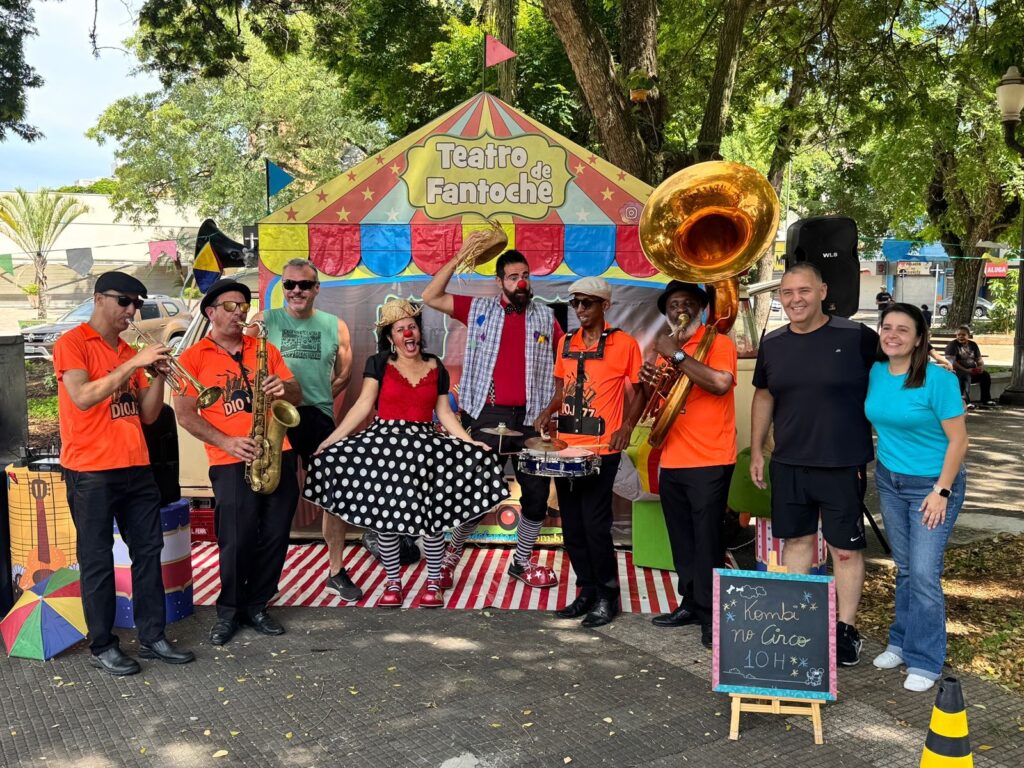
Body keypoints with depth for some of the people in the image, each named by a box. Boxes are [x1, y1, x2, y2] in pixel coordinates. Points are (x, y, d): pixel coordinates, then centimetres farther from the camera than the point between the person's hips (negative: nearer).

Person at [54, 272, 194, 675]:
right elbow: (82, 397, -19)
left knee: (148, 552, 9)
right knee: (98, 561, 1)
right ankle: (102, 647, 11)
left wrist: (158, 375, -4)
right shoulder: (72, 343, -4)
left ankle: (153, 638, 18)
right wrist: (134, 363, -20)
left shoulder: (129, 353, 15)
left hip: (136, 468, 7)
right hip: (91, 471, -7)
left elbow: (147, 414, 12)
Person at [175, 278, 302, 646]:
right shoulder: (194, 357, 4)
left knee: (276, 537, 5)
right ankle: (229, 609, 17)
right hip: (232, 461, -4)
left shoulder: (265, 349, 15)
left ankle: (257, 605, 23)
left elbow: (296, 395, 14)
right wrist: (226, 442, -14)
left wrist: (284, 388, -10)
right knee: (237, 541, -5)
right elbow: (185, 414, -2)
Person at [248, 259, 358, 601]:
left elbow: (345, 374, 12)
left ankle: (336, 572, 16)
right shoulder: (264, 322, 4)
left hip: (318, 419, 2)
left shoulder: (335, 326, 7)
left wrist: (316, 401, 2)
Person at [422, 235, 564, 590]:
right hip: (488, 417, -2)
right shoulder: (480, 310, 4)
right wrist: (459, 257, -7)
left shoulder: (545, 316, 8)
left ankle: (522, 562, 26)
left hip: (531, 419, 2)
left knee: (537, 494, 7)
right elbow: (431, 297, -1)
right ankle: (451, 555, 24)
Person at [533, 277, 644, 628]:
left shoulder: (624, 343, -4)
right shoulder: (566, 343, 12)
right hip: (566, 447, 6)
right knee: (572, 525, 10)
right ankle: (586, 590, 23)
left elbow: (639, 390, 1)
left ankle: (607, 596, 10)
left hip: (601, 450, -6)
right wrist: (548, 412, 2)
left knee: (594, 525, -7)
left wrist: (627, 426, -13)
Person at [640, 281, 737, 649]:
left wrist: (676, 355, -21)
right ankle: (691, 604, 24)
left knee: (707, 542, -5)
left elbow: (720, 383, -24)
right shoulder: (667, 348, 16)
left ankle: (712, 616, 1)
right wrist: (649, 381, 1)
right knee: (682, 541, 13)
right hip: (672, 463, 7)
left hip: (709, 462, -7)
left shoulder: (718, 342, -5)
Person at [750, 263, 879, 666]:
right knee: (796, 541, 13)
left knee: (846, 549, 3)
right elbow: (764, 396, 15)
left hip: (843, 465, -4)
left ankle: (846, 629, 17)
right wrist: (756, 451, 14)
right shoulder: (773, 343, 5)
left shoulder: (856, 337, -8)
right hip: (787, 465, 4)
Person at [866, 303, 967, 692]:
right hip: (888, 480, 5)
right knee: (904, 568, 15)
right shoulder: (875, 373, -2)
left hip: (932, 483, -5)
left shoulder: (938, 379, -18)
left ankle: (925, 660, 8)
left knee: (924, 572, -6)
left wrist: (941, 491, -16)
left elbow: (958, 440, -15)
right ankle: (901, 641, 29)